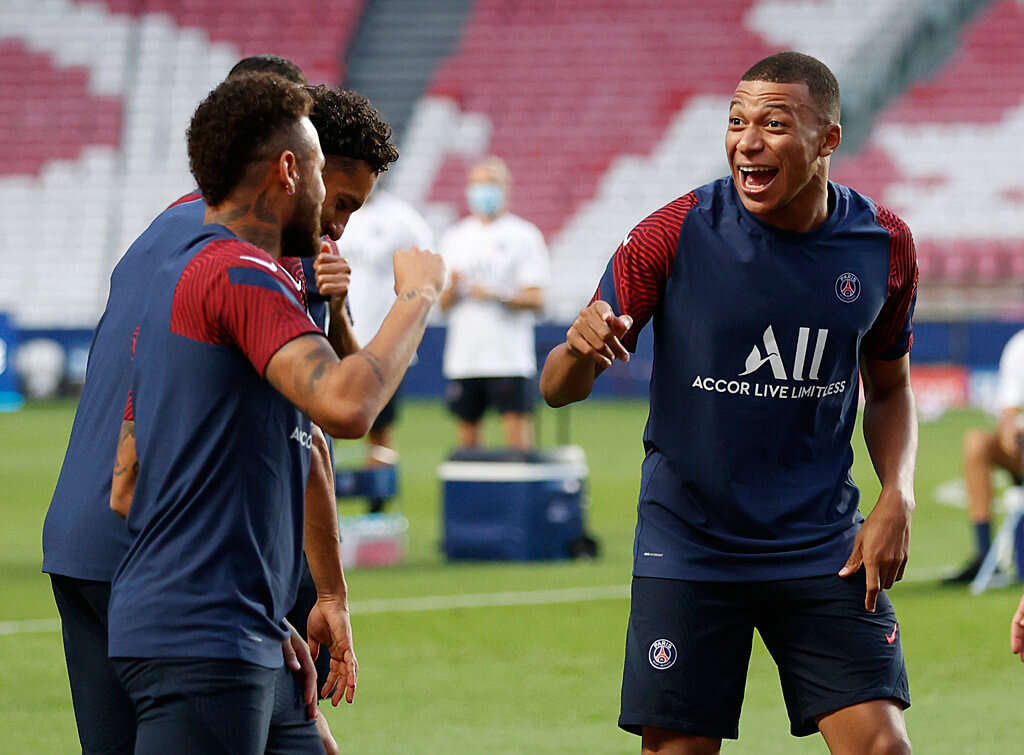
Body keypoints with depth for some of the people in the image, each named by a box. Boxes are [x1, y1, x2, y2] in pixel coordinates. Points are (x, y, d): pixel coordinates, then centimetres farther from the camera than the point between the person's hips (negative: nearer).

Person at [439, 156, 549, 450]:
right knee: (467, 432, 6)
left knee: (517, 431, -12)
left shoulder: (524, 236, 2)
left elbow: (536, 300, -4)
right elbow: (443, 304, 13)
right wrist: (452, 288, -8)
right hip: (463, 357, 4)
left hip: (509, 357, -4)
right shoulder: (455, 238, 15)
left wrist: (498, 295, -18)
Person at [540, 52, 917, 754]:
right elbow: (561, 390, -7)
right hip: (689, 550, -2)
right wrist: (579, 350, -31)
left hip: (824, 547, 2)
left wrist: (897, 496, -2)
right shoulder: (673, 235, -10)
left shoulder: (883, 244, -1)